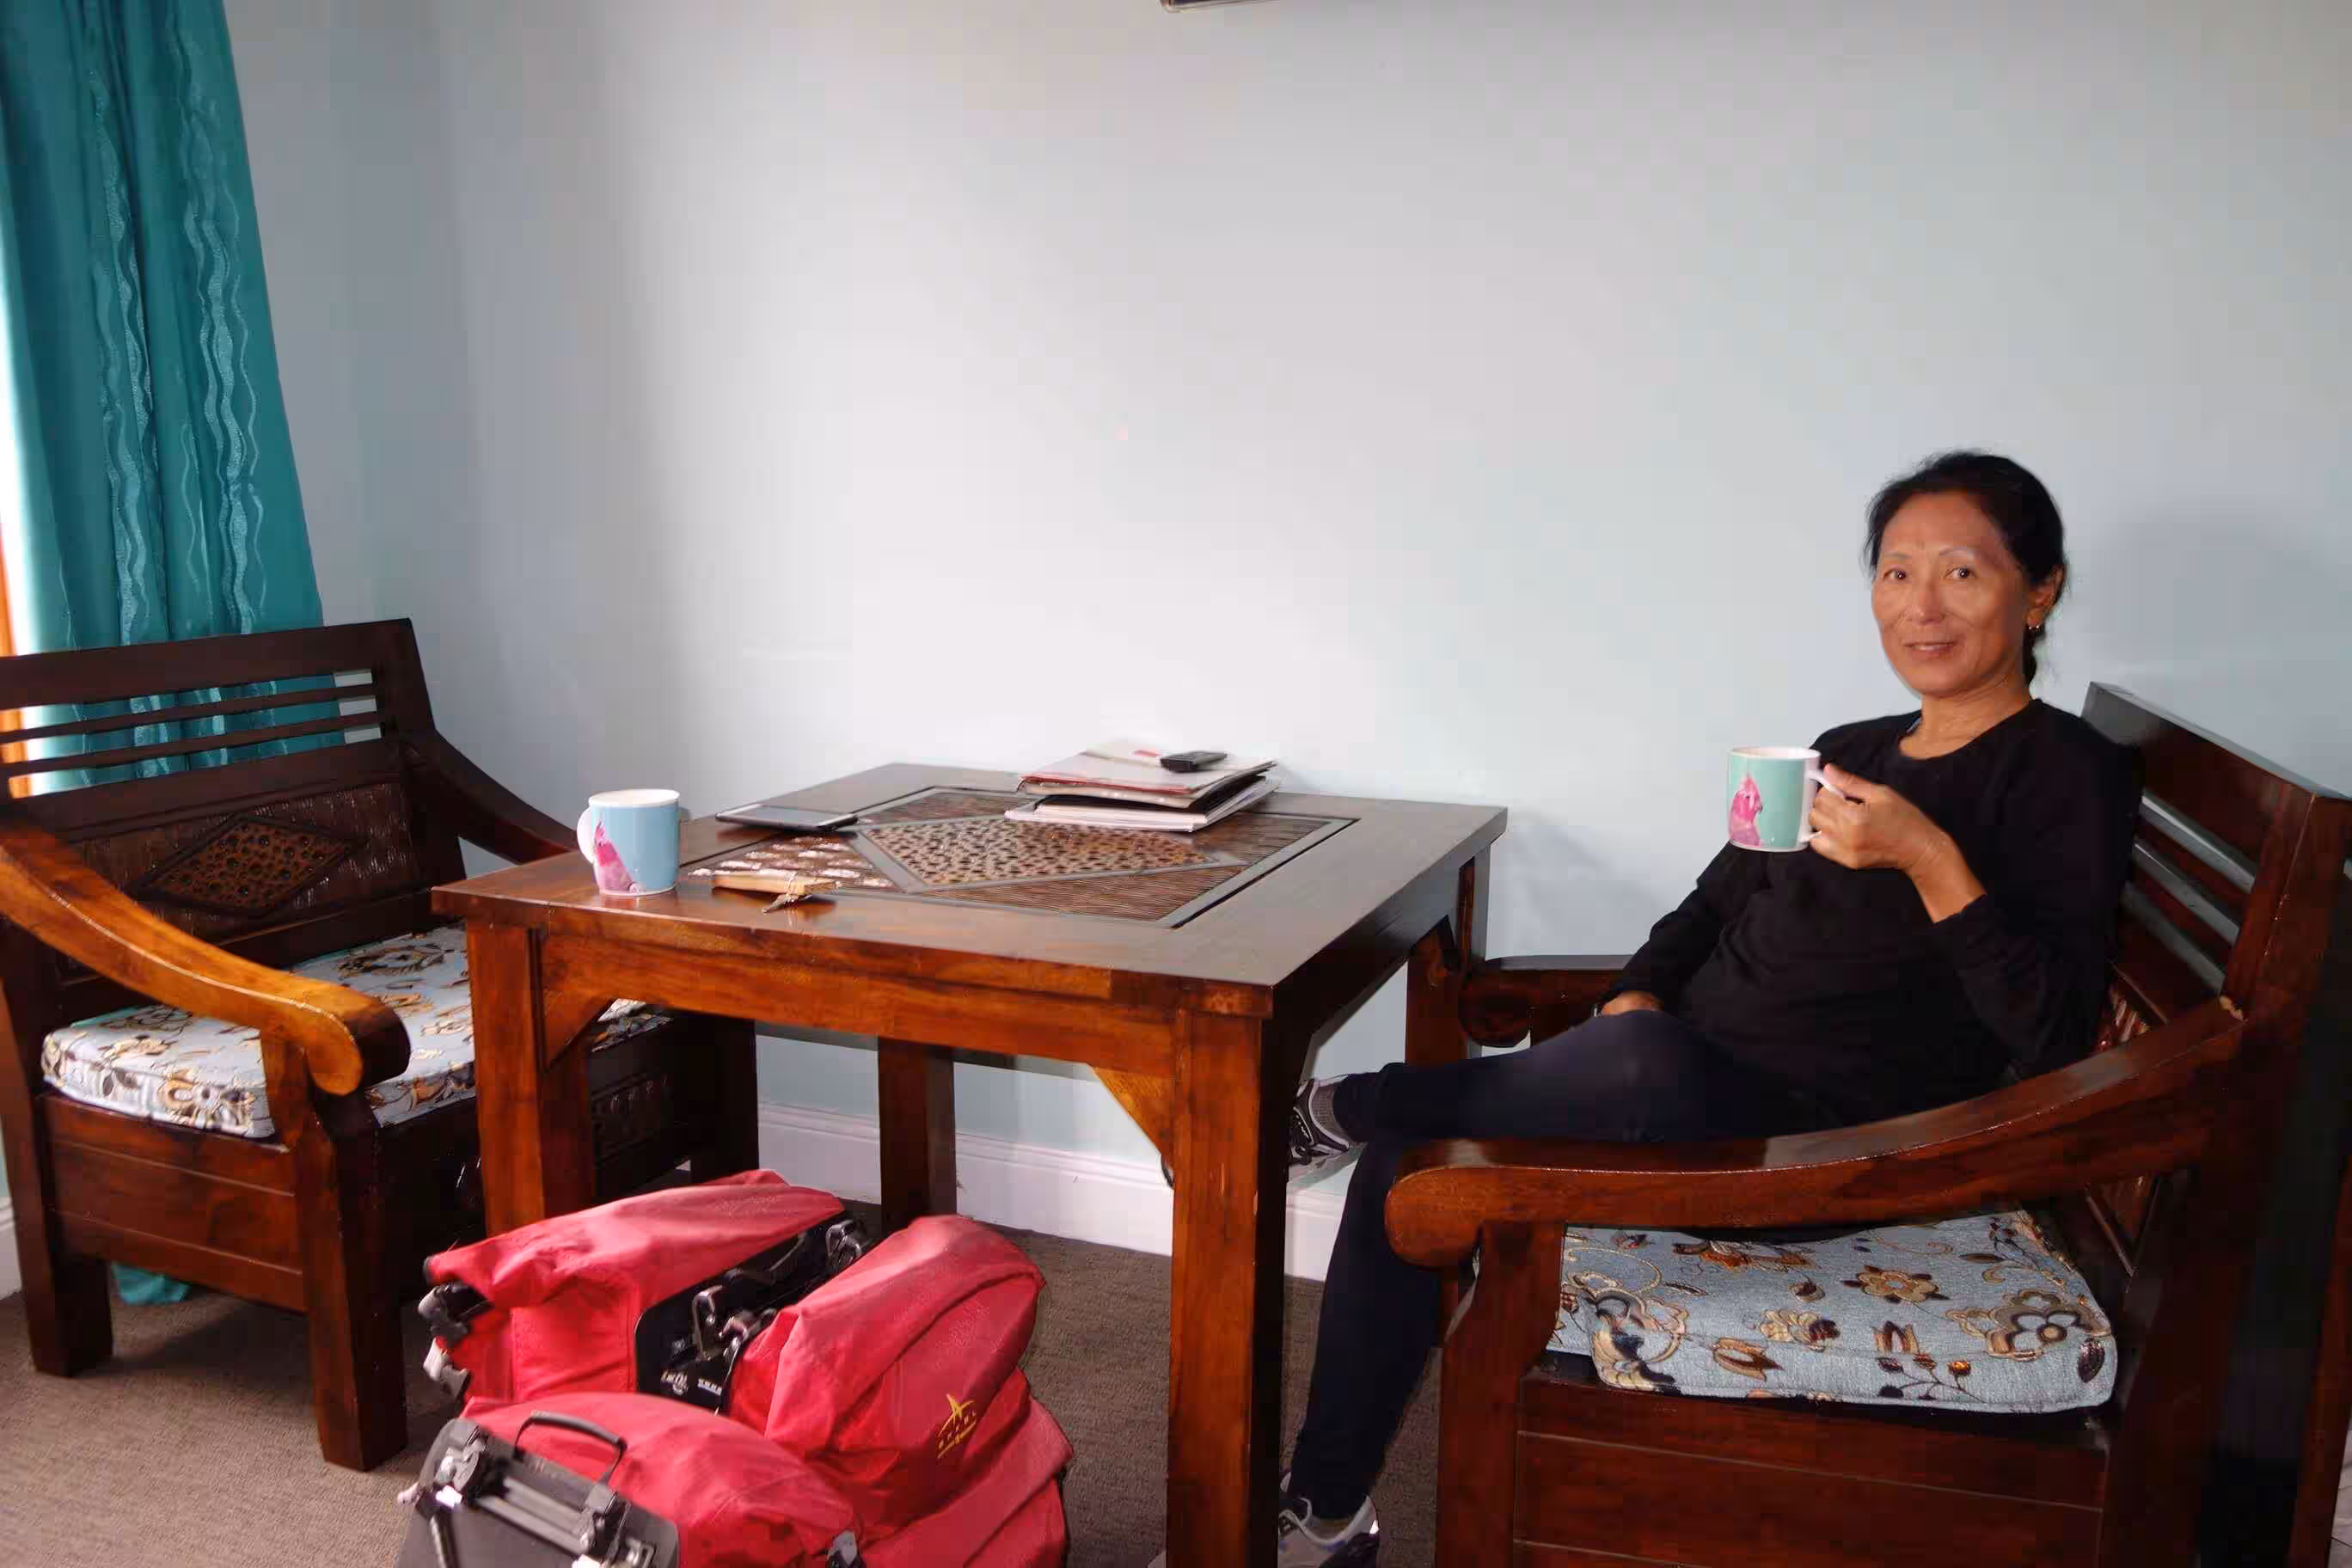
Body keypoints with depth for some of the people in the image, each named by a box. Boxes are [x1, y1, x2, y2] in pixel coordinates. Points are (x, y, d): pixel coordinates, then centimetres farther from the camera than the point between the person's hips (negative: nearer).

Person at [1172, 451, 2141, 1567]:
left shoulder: (2067, 773, -4)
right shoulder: (1846, 751, 18)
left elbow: (2052, 1037, -13)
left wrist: (1932, 860, -24)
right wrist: (1636, 995, 0)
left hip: (1829, 1147, -7)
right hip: (1699, 1094, 7)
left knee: (1641, 1067, -36)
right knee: (1413, 1156, -7)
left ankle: (1334, 1111, -9)